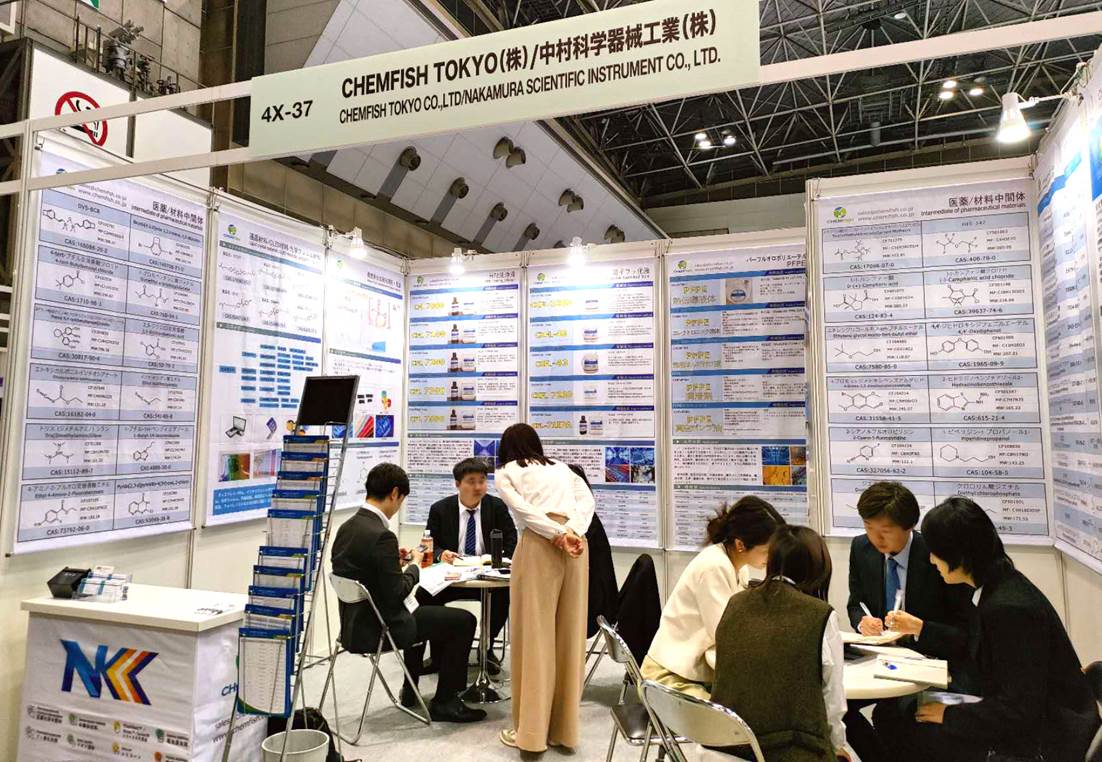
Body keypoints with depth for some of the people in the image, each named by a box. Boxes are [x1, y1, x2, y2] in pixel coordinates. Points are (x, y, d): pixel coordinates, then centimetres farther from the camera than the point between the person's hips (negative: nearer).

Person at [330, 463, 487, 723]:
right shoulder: (382, 536, -25)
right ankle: (444, 702, 11)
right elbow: (396, 593, -21)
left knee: (423, 611, 34)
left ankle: (410, 692, 41)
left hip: (354, 623, 10)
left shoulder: (346, 527, 3)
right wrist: (415, 566, -5)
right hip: (377, 630, -9)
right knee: (464, 621, 1)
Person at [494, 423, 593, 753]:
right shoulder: (562, 468, 26)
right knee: (569, 635, 9)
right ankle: (564, 728, 17)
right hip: (576, 546, 5)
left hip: (538, 546, -5)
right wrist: (573, 534, -5)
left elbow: (523, 509, -6)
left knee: (534, 636, 1)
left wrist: (559, 536, -11)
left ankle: (531, 731, 6)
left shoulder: (504, 473, 13)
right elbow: (586, 502, 9)